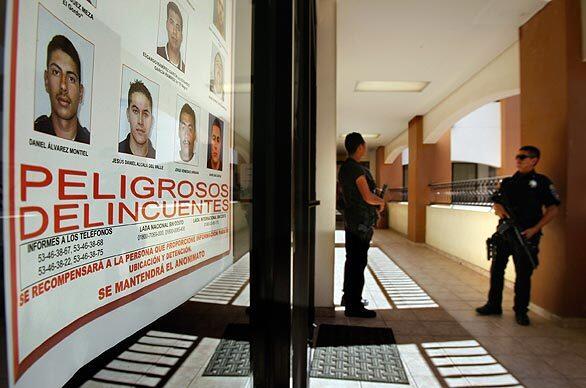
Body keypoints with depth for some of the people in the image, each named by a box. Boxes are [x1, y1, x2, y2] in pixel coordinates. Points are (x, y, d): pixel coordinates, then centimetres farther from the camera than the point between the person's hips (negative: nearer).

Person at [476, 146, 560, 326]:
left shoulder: (542, 182, -1)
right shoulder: (507, 182, 10)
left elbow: (553, 209, -3)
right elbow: (496, 204, 14)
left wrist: (535, 229, -13)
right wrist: (499, 210, -10)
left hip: (526, 236, -4)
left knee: (523, 275, 5)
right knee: (497, 269, 9)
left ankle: (521, 311, 22)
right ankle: (494, 305, 23)